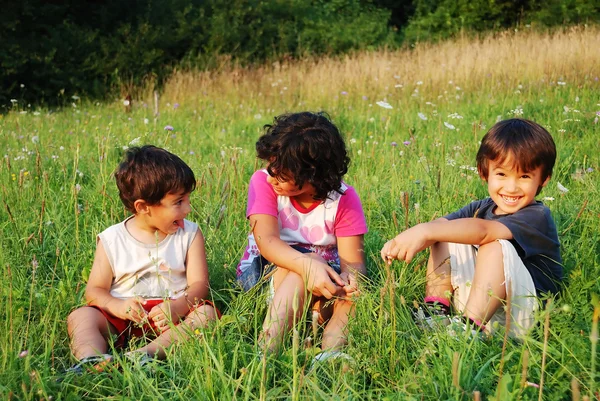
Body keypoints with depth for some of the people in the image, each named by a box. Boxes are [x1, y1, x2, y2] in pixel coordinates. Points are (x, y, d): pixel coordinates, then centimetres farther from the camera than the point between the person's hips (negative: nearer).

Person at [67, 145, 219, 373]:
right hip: (123, 316, 0)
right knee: (80, 316, -23)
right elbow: (95, 290, 3)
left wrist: (178, 306, -25)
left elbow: (199, 284, -2)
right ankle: (91, 360, -53)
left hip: (173, 315, 0)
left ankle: (146, 354, -45)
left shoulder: (189, 234, 6)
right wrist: (117, 306, -21)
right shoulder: (111, 240, 3)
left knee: (206, 313, -28)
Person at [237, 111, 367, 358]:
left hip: (324, 272, 2)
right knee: (308, 260, -35)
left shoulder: (344, 199, -9)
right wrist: (308, 265, -45)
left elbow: (352, 260, -15)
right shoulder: (263, 182, -12)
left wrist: (351, 277, -42)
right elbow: (266, 241, -26)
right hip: (262, 271, -2)